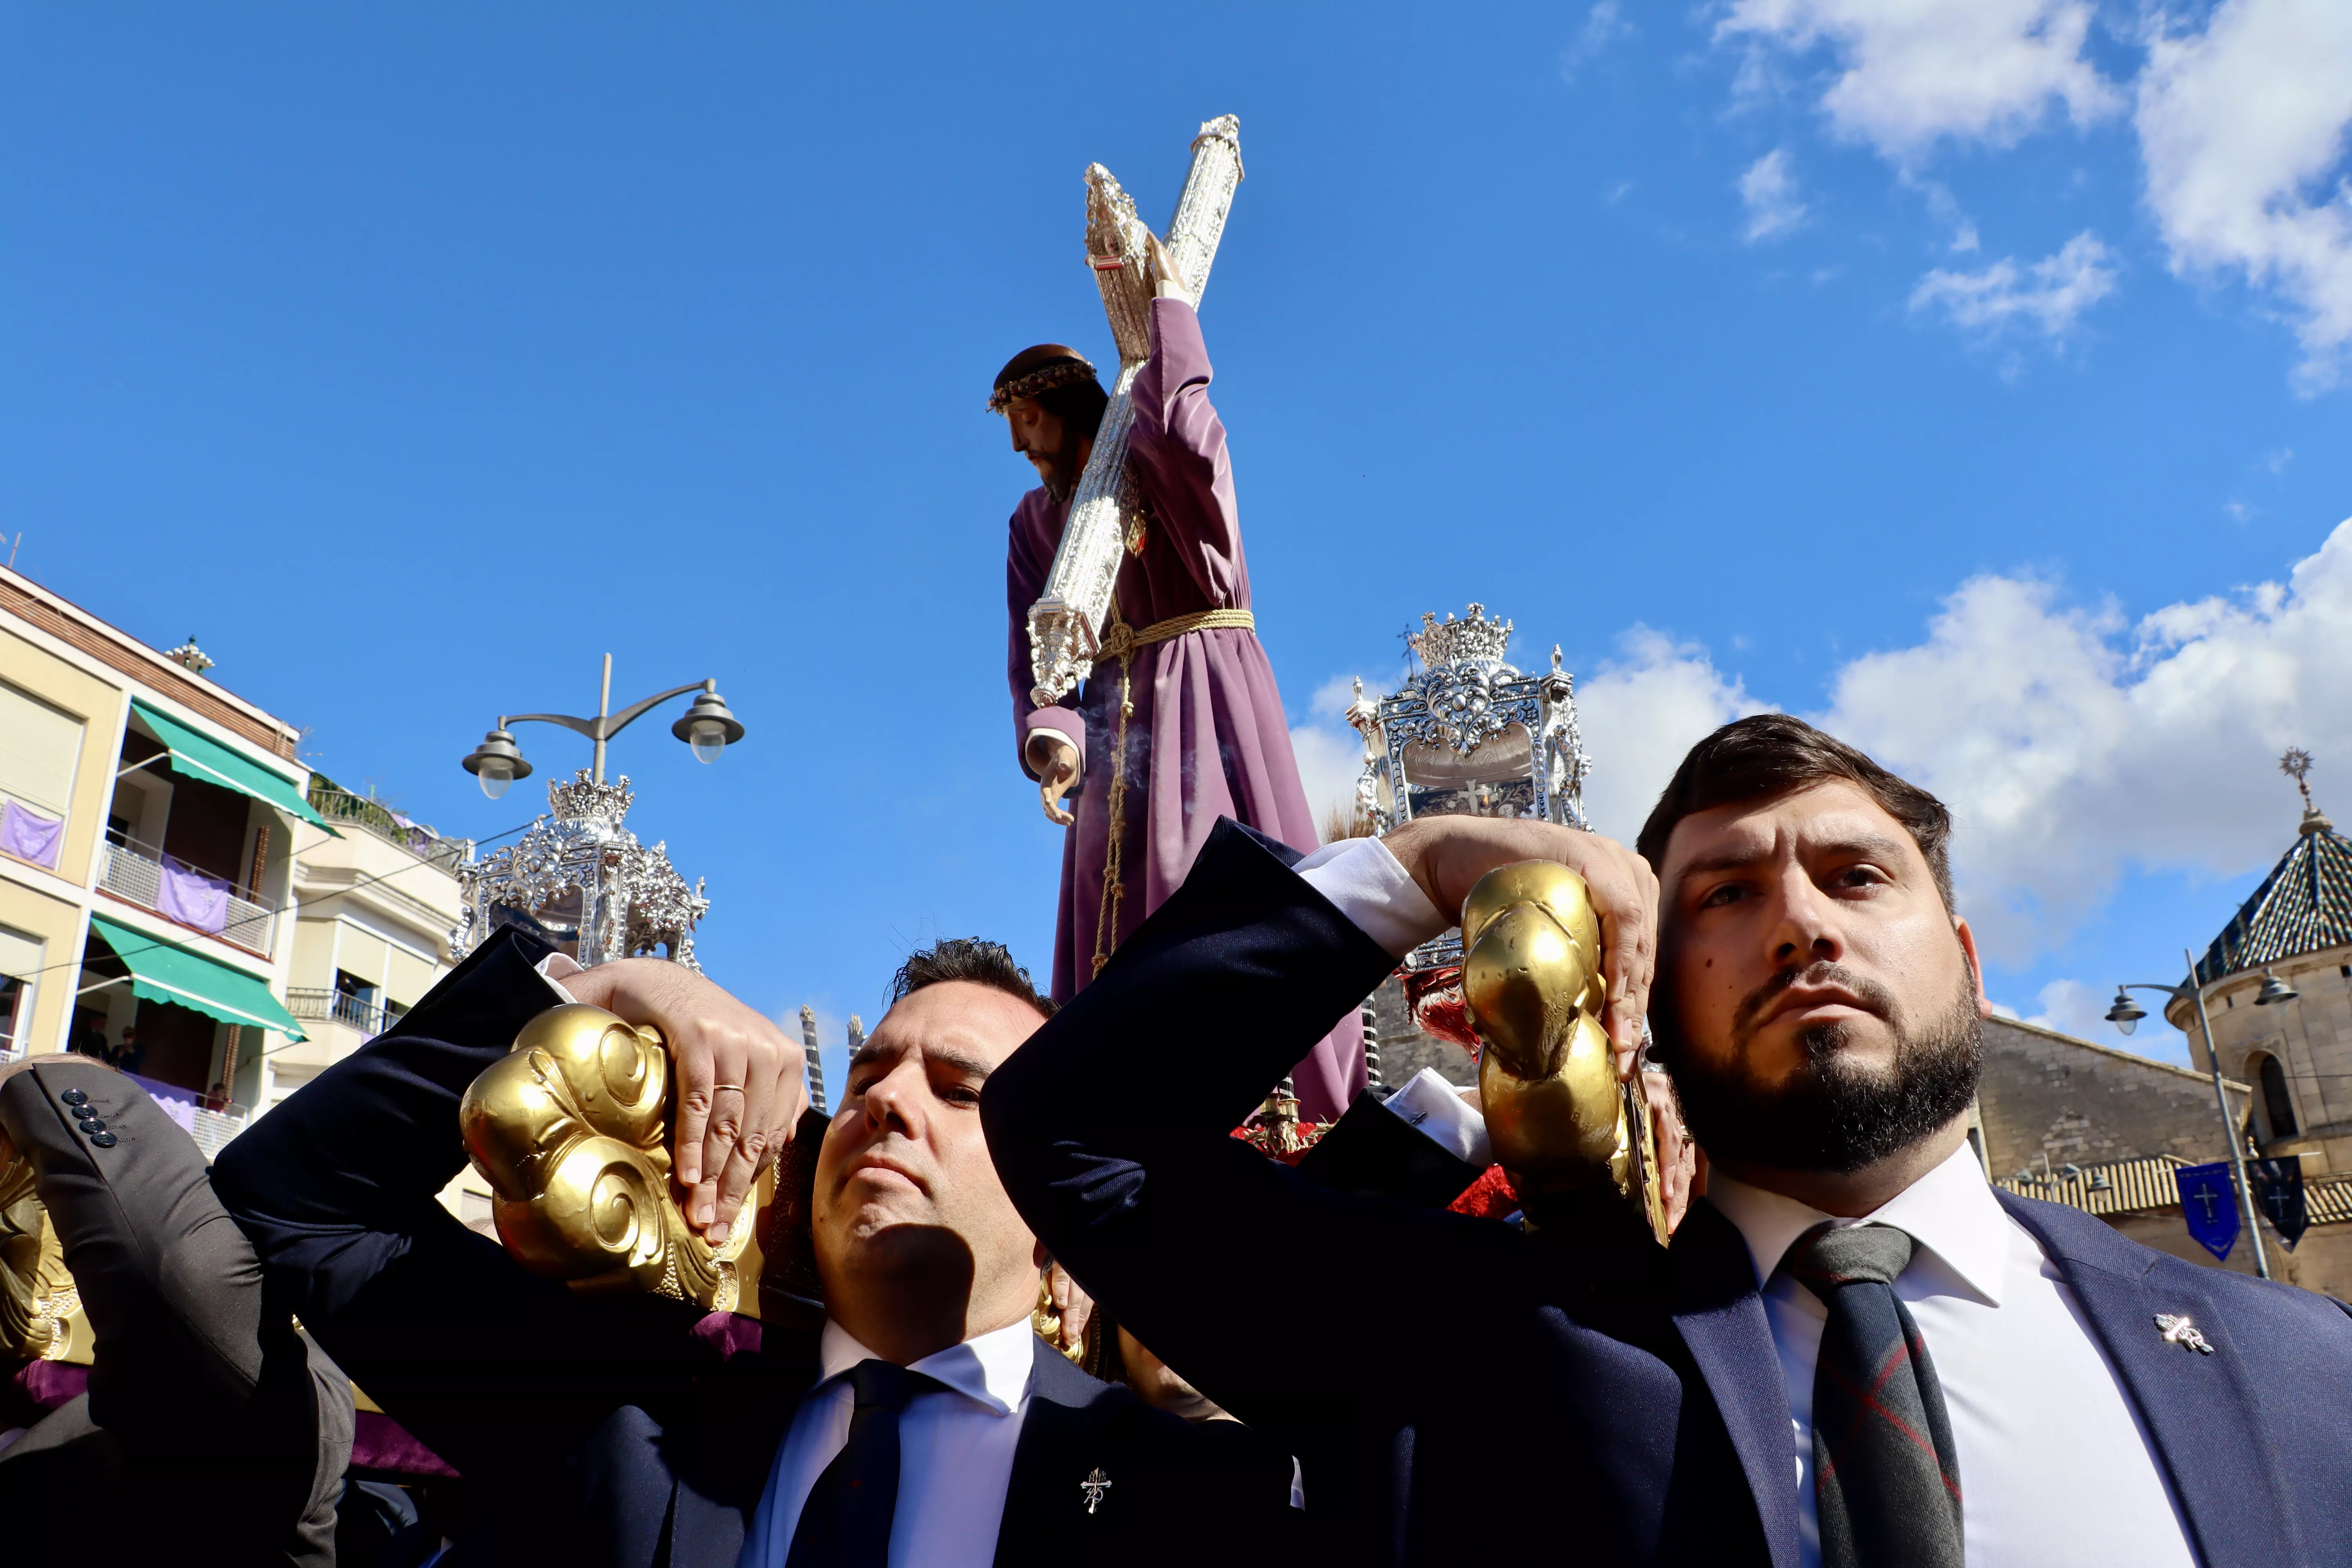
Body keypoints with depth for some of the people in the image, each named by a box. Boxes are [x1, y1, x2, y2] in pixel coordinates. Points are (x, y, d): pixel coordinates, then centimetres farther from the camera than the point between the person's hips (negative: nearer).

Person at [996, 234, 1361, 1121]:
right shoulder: (1035, 523, 18)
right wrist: (1050, 741, -13)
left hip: (1205, 703, -5)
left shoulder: (1161, 470, 4)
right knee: (1116, 943, -2)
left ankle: (1328, 1120, -13)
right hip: (1111, 730, 5)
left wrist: (1170, 308, -10)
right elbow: (1032, 653, 7)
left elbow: (1184, 438, -23)